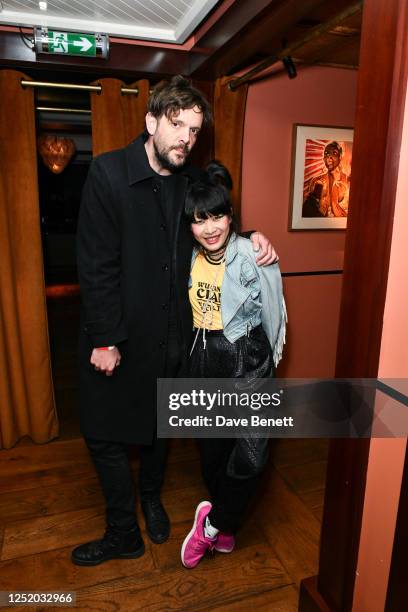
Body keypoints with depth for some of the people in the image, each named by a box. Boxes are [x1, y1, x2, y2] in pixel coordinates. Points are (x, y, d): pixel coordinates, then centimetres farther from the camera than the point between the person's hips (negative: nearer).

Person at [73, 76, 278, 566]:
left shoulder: (194, 181, 0)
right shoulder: (109, 172, -13)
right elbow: (96, 264, -16)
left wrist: (249, 237, -5)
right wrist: (105, 339, -16)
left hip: (171, 334, 4)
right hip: (118, 335, -3)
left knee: (159, 424, 21)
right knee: (105, 432, 9)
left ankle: (151, 497, 49)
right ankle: (123, 532, 33)